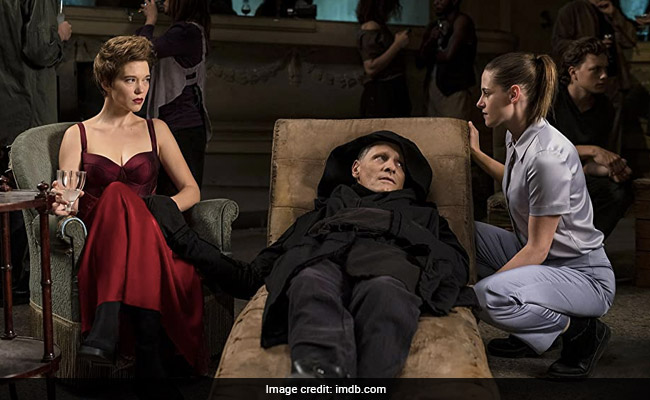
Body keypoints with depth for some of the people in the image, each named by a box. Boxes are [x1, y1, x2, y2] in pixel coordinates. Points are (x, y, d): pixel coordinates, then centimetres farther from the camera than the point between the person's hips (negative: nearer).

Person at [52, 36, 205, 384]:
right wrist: (63, 203, -21)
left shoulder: (156, 130, 18)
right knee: (120, 194, -36)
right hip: (100, 246, -1)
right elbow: (68, 200, 4)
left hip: (152, 234, 1)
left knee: (119, 196, -35)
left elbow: (191, 189, 13)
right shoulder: (78, 136, 13)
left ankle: (106, 330, -43)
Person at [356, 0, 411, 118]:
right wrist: (397, 45, -16)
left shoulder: (380, 27, 15)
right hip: (381, 94, -10)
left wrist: (397, 40, 19)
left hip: (392, 92, 10)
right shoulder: (371, 29, -12)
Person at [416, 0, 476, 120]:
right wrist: (430, 40, -6)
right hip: (431, 88, 7)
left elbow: (448, 55, -16)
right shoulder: (433, 27, 14)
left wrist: (431, 56, 4)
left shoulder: (462, 21, -6)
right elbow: (420, 62, 9)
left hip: (453, 91, -7)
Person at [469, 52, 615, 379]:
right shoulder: (516, 137, 2)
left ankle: (582, 330, -4)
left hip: (583, 275, -10)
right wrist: (475, 152, 25)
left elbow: (537, 249, -23)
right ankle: (529, 330, 9)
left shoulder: (548, 155, -27)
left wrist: (486, 285, -17)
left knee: (489, 296, -33)